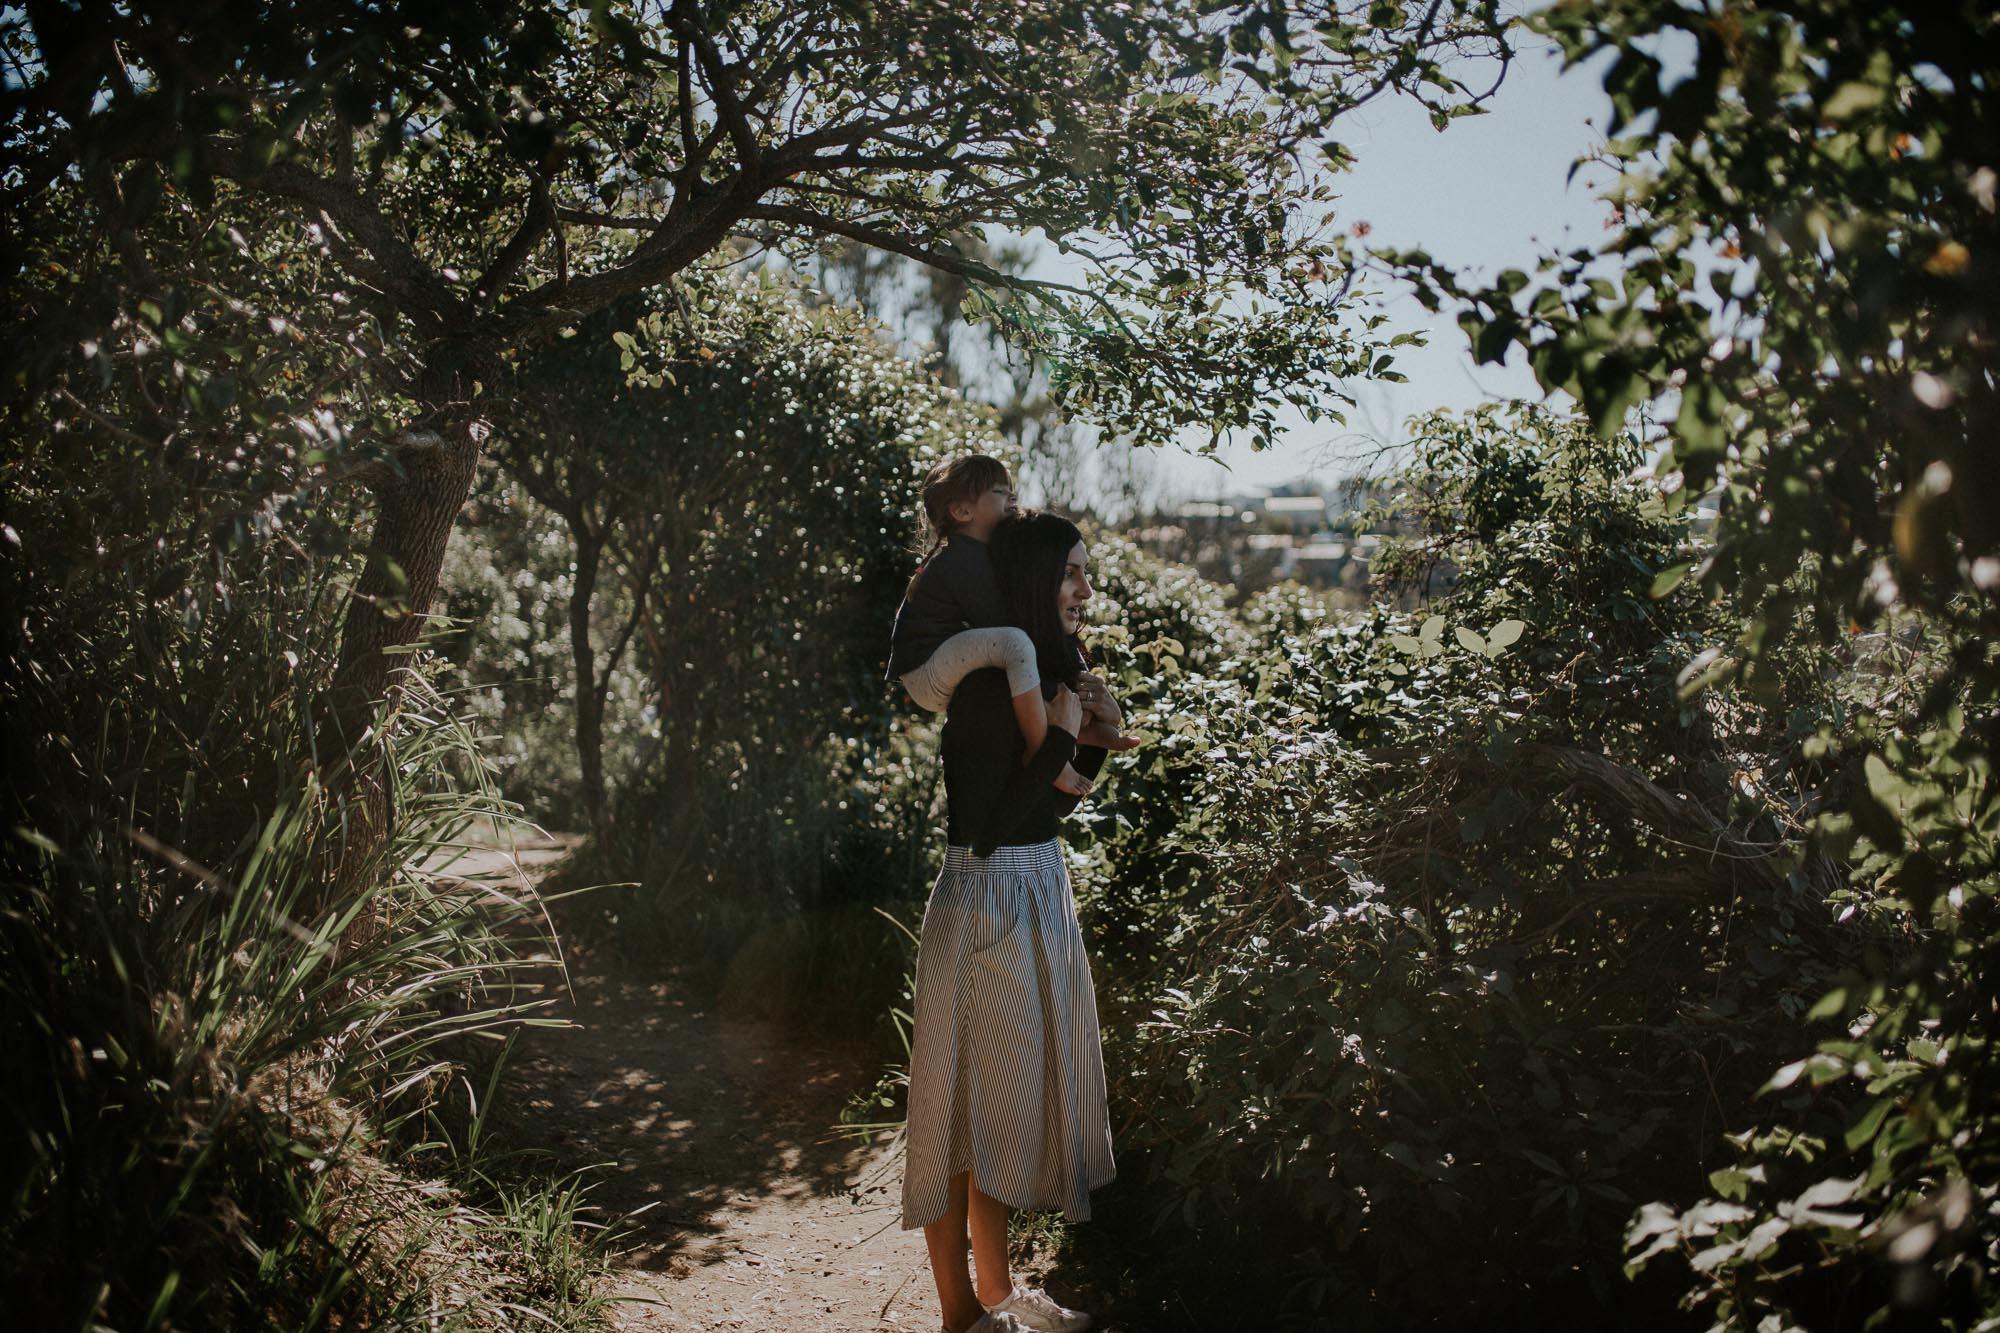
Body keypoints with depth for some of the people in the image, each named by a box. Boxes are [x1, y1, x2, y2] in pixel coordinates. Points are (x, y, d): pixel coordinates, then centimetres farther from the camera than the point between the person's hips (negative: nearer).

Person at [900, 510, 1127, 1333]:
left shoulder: (1049, 671, 6)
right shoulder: (991, 684, -21)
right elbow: (988, 826, -23)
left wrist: (1101, 729, 1)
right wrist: (1059, 734, -20)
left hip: (1041, 895, 9)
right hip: (988, 906, -9)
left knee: (1014, 1098, 18)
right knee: (969, 1106, 4)